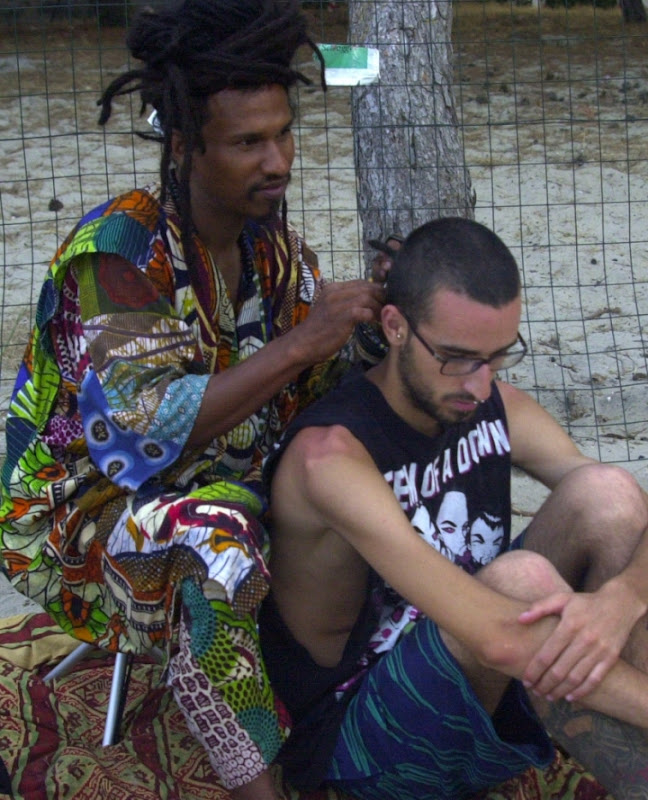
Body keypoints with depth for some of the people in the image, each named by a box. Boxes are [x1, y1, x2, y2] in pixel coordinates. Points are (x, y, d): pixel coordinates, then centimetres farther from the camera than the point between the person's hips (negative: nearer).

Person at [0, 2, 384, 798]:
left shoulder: (273, 244, -1)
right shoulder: (117, 250, -22)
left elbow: (325, 389, 2)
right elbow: (140, 432, -32)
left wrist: (374, 313, -18)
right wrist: (302, 341, -34)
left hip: (231, 481, 7)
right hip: (83, 512, -7)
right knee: (216, 547, -35)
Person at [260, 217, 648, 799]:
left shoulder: (495, 407, -2)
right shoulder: (331, 452, -25)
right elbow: (500, 638, -35)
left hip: (479, 687, 7)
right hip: (354, 732, -7)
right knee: (523, 578, -34)